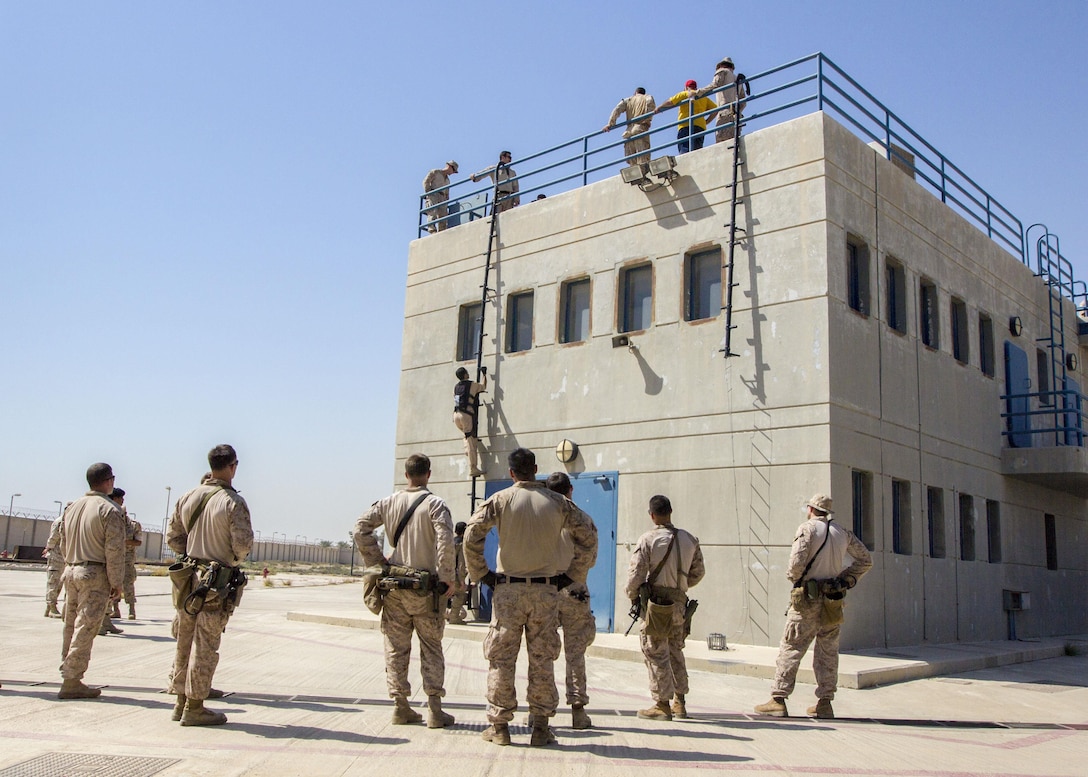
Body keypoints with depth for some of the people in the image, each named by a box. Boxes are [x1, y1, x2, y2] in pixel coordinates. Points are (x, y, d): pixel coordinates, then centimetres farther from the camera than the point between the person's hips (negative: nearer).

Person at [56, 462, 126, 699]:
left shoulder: (73, 507, 12)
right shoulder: (110, 510, -11)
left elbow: (63, 543, 17)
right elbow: (114, 550, -14)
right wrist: (116, 582, -8)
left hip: (70, 571, 8)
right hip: (95, 575, -7)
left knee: (71, 626, 14)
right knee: (85, 629, -4)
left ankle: (69, 675, 20)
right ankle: (72, 681, -2)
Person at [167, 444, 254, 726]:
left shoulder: (187, 498, 5)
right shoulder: (232, 502, -15)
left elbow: (173, 537, 10)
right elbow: (243, 543, -18)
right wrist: (235, 560, 2)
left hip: (189, 576, 7)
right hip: (217, 581, -7)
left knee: (185, 640, 15)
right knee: (205, 645, 1)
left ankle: (181, 701, 26)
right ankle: (194, 708, 8)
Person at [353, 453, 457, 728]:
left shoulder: (388, 503, 3)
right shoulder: (435, 504, -9)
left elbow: (360, 528, 1)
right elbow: (445, 541, -20)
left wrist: (377, 561, 5)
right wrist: (446, 579, -11)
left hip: (394, 586, 3)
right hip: (425, 588, -3)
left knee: (396, 648, 11)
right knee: (431, 648, 7)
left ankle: (400, 706, 15)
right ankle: (434, 710, 6)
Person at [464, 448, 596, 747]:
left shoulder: (501, 499, -3)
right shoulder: (557, 502, 3)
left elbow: (472, 534, -10)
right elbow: (588, 535, 4)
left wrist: (480, 573, 1)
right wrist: (573, 575, 9)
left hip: (508, 589, -1)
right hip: (546, 590, 2)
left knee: (501, 658, 7)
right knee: (542, 660, 8)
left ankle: (499, 725, 12)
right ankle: (541, 727, 13)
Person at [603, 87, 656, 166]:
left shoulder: (628, 100, 25)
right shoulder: (647, 97, 18)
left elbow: (617, 109, 9)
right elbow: (650, 101, -6)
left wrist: (610, 123, 4)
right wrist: (649, 118, -1)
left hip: (629, 130, 3)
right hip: (641, 129, -3)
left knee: (632, 161, 0)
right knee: (643, 159, -13)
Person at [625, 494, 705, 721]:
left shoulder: (648, 540, -12)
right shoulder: (690, 540, 4)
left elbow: (636, 574, -13)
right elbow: (698, 572, 11)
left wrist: (633, 597, 4)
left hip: (655, 602, -5)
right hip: (679, 603, 5)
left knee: (656, 655, 2)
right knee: (675, 653, 18)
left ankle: (662, 704, 6)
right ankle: (680, 702, 23)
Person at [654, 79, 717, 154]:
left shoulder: (684, 94, 12)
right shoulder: (704, 97, 24)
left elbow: (670, 102, 0)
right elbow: (715, 109, 15)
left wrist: (659, 108, 15)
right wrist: (706, 122, 20)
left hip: (685, 126, -5)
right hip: (701, 127, 5)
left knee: (684, 151, -18)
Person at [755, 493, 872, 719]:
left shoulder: (808, 528, -6)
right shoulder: (843, 533, 11)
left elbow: (797, 562, -16)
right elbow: (865, 560, 15)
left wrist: (793, 577, 3)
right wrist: (846, 578, 13)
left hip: (808, 599, -5)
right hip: (834, 601, 5)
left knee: (790, 649, -3)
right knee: (828, 652, 11)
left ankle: (778, 700, -5)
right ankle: (825, 703, 14)